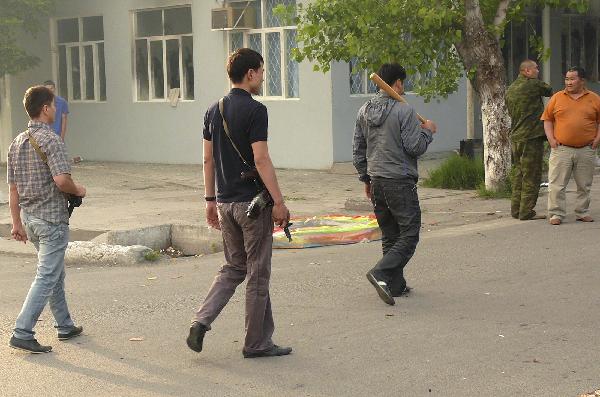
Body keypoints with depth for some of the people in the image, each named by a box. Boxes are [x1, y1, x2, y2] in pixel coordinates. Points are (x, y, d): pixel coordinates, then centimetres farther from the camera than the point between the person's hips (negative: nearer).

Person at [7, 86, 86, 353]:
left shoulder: (17, 143, 9)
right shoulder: (50, 140, -16)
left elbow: (13, 188, 11)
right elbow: (62, 180, -27)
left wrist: (17, 223, 16)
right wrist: (78, 191, -6)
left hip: (30, 218, 9)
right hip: (52, 219, -9)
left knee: (56, 273, 20)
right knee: (47, 277, -5)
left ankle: (65, 326, 28)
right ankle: (22, 333, -9)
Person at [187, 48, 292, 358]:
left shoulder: (214, 111, 9)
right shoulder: (254, 110, -14)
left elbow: (208, 160, 12)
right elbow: (261, 160, -19)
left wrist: (210, 200, 19)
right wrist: (278, 202, -15)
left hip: (225, 202, 7)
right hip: (253, 202, -7)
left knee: (234, 268, 18)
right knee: (258, 274, 3)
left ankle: (201, 321, 3)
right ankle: (256, 342, 11)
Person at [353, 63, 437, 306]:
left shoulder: (364, 111, 10)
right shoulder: (404, 111, -12)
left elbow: (358, 150, 14)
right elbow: (415, 147, -14)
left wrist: (366, 179, 23)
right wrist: (427, 131, 4)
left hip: (377, 182, 7)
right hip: (400, 182, -7)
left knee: (389, 235, 14)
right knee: (409, 234, -3)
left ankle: (396, 285, 17)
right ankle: (381, 273, -19)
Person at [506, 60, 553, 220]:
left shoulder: (510, 90, 14)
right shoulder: (533, 84, -10)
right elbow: (549, 91, 6)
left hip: (515, 136, 8)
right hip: (532, 136, -8)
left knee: (519, 173, 13)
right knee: (531, 175, -4)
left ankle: (516, 210, 16)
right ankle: (526, 211, -5)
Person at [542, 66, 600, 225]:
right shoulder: (557, 98, 5)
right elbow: (547, 119, 9)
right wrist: (551, 138, -2)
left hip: (586, 150, 1)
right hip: (561, 149, -1)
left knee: (584, 185, 9)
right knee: (556, 184, -4)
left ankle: (582, 212, 21)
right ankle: (556, 214, 3)